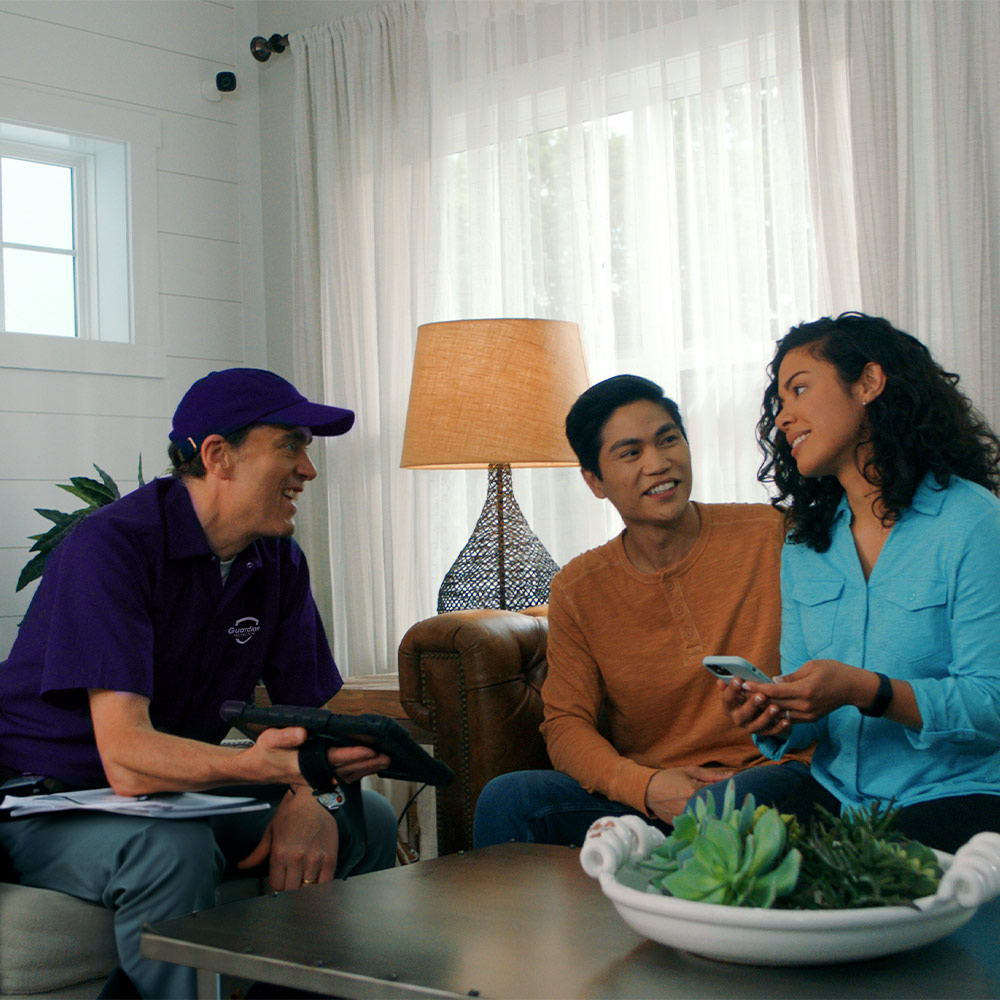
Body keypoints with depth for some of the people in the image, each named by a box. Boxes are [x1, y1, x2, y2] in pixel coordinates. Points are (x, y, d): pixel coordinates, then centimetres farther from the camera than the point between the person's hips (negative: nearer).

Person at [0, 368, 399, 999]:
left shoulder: (279, 561, 1)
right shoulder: (113, 545, -23)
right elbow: (126, 757, -32)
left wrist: (308, 800, -25)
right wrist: (257, 764, -51)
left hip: (183, 790, 7)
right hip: (51, 802, -7)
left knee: (367, 822, -4)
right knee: (172, 850, -37)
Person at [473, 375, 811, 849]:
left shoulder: (772, 536, -1)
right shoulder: (577, 590, 7)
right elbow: (565, 724, 2)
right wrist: (645, 786, -17)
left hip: (770, 778, -2)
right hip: (638, 793, 3)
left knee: (728, 806, -38)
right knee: (506, 798, -22)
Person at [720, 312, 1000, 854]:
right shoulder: (802, 549, 12)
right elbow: (810, 707, 12)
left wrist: (867, 691, -27)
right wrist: (775, 719, -11)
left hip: (955, 795, -5)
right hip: (835, 793, 5)